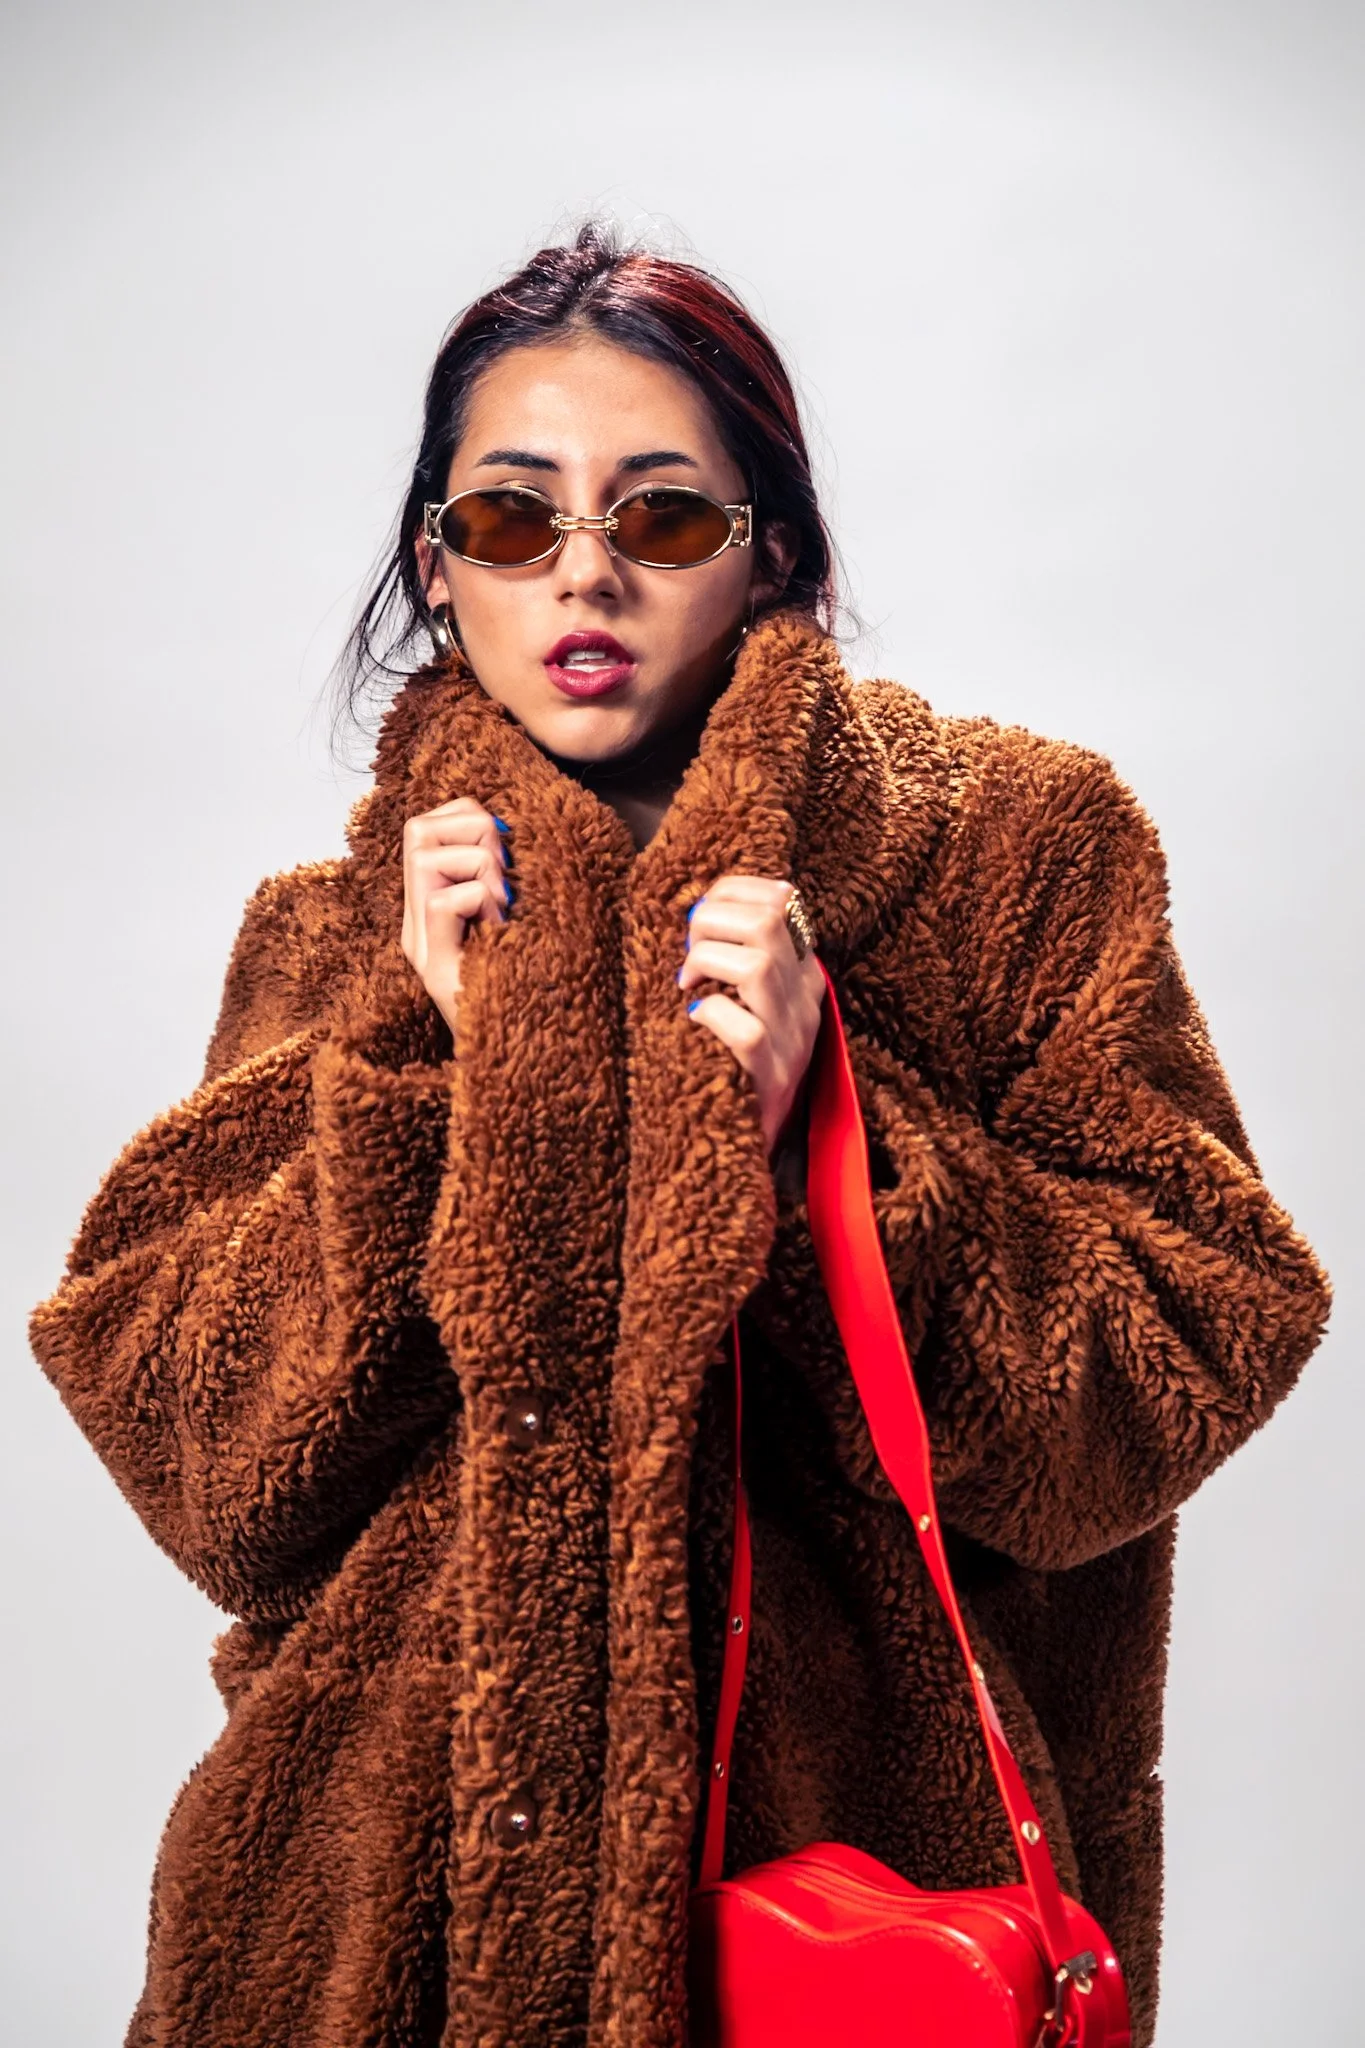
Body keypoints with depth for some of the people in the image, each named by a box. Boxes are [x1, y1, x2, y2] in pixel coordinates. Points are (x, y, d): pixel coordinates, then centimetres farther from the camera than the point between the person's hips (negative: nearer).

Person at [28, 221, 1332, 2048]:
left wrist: (818, 1136, -19)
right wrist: (422, 1064, -14)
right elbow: (204, 1463, -4)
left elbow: (1197, 1354, -8)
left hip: (867, 1816, -1)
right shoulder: (337, 934, 4)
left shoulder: (1021, 853, -3)